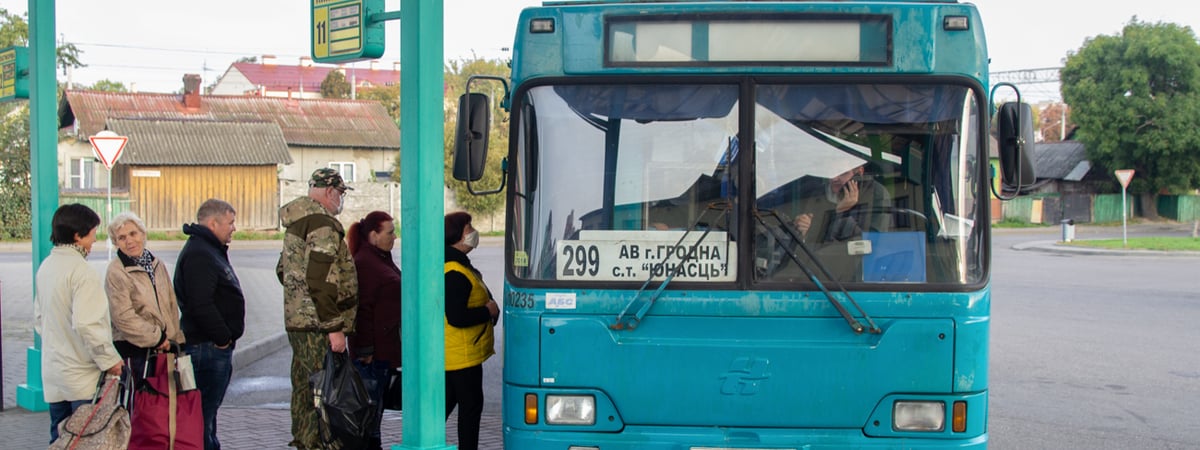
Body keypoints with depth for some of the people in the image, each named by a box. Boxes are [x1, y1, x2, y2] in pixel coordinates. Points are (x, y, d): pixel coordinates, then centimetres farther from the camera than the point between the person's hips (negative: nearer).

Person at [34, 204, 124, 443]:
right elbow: (86, 324, -25)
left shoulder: (45, 267, 10)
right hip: (84, 378, -9)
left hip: (53, 373, 9)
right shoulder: (81, 271, -18)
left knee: (60, 438, 14)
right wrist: (110, 360, -15)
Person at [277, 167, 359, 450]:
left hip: (296, 321, 10)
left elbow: (283, 271, 27)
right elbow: (319, 281, -23)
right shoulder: (323, 225, -15)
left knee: (304, 389, 18)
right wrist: (334, 328, -21)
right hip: (318, 326, -10)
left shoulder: (296, 224, 17)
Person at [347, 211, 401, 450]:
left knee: (379, 399, 14)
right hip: (373, 349, -10)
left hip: (386, 347, 10)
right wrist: (365, 349, -21)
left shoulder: (383, 259, 16)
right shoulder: (363, 263, -15)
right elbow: (362, 310, -19)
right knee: (370, 401, -5)